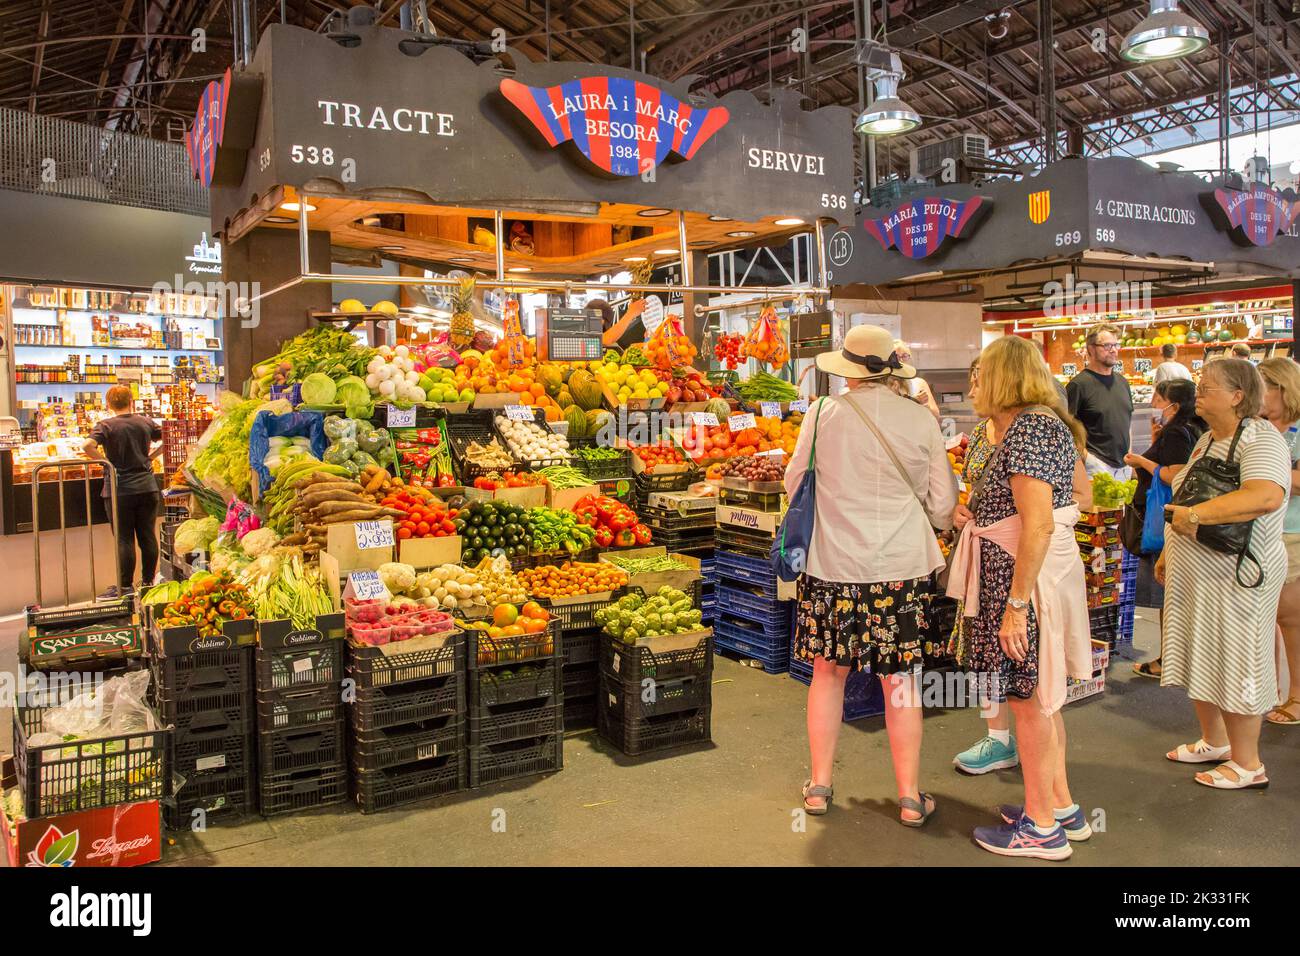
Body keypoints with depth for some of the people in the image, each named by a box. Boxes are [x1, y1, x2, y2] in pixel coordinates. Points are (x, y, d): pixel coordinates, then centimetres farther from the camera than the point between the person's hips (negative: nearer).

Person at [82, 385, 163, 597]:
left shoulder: (106, 426, -7)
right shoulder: (146, 422, 5)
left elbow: (87, 446, -21)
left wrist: (104, 460, -6)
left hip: (120, 490, -3)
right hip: (147, 487, 3)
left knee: (124, 539, 2)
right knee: (148, 535, 10)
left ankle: (125, 586, 6)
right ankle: (148, 581, 16)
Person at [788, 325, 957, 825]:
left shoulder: (824, 414, -6)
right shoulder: (921, 420, -4)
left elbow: (794, 482, 6)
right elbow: (943, 505, 3)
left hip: (833, 565, 0)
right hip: (903, 567, 0)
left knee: (829, 672, 14)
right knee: (901, 679, 10)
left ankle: (819, 785, 25)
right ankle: (910, 797, 21)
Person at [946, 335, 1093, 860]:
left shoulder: (1026, 429, -19)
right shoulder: (1050, 423, 12)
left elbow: (1039, 525, -25)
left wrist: (1017, 604, -24)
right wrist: (977, 516, 22)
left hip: (1025, 576, -10)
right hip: (1054, 569, 10)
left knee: (1028, 699, 2)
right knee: (1041, 697, 19)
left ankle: (1041, 827, 16)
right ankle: (1062, 806, 32)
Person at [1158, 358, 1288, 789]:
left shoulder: (1260, 439, -16)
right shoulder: (1208, 439, 13)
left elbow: (1266, 496, -34)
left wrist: (1195, 514, -33)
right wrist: (1168, 551, 21)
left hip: (1234, 578, -9)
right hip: (1193, 574, 9)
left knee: (1234, 666, 1)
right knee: (1201, 659, 16)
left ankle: (1247, 764, 15)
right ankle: (1214, 742, 33)